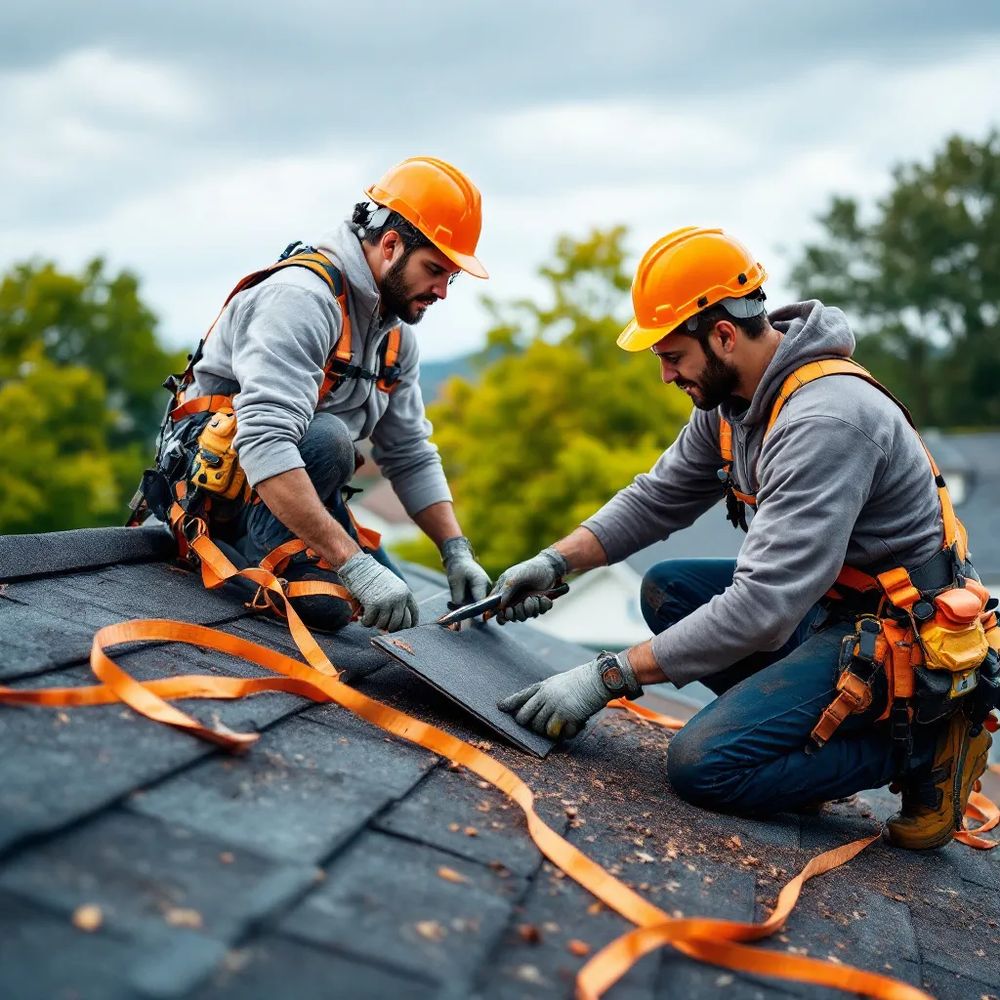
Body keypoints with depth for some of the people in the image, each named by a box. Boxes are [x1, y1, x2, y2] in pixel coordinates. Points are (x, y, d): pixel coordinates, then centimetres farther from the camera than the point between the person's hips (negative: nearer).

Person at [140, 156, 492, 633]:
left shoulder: (396, 334, 4)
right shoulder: (301, 296, -26)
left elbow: (410, 455, 7)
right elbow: (264, 445, -39)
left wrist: (456, 551, -6)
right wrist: (354, 564, -43)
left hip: (288, 491, 9)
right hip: (215, 467, -9)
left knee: (395, 611, 3)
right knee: (327, 436, -36)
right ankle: (274, 560, -18)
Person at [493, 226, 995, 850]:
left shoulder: (824, 420, -28)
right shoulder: (731, 398, 1)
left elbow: (763, 606, -32)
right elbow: (655, 500, 13)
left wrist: (608, 677, -28)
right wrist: (556, 561, -2)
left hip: (900, 640, -9)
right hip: (827, 602, 9)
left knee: (704, 765, -19)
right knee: (667, 590, 8)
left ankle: (921, 744, -3)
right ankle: (807, 724, 4)